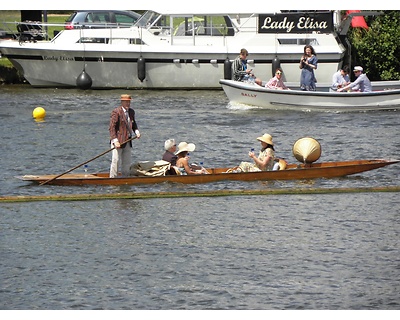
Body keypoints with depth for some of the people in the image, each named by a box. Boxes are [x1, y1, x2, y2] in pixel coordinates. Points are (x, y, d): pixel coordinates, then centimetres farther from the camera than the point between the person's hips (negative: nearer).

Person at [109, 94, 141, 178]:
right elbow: (112, 127, -14)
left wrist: (136, 131, 5)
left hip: (128, 141, 7)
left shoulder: (131, 112, 12)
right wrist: (115, 140, -22)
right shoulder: (116, 112, -11)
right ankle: (113, 178, -2)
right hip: (118, 140, -7)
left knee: (127, 162, 10)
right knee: (116, 161, -7)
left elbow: (133, 124, 26)